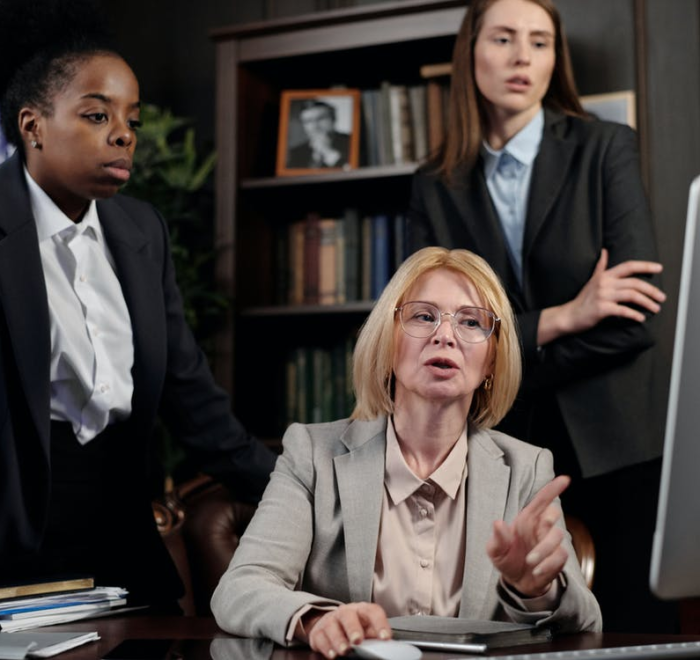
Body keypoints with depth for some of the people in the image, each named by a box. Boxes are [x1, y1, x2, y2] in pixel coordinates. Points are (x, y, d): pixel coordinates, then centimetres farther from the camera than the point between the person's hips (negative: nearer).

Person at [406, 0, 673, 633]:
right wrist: (561, 319, -13)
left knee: (638, 630, 1)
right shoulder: (436, 188, 6)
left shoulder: (607, 148, 1)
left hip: (614, 445, -1)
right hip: (500, 452, 2)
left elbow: (637, 315, -9)